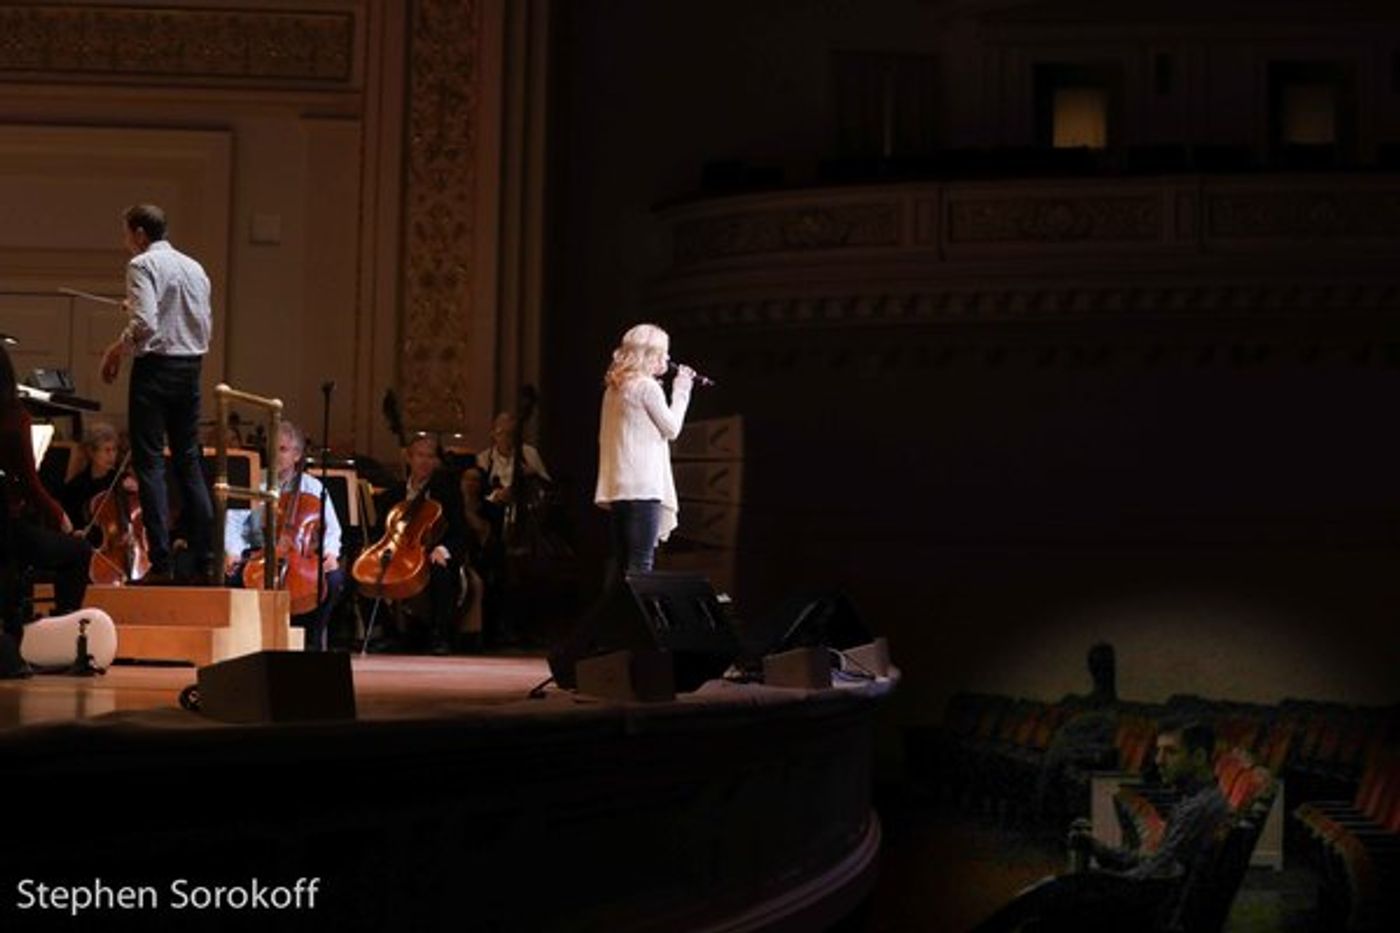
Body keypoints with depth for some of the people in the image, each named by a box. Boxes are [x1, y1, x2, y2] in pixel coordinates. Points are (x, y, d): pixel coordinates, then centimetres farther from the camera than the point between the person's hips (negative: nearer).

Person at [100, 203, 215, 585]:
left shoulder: (143, 265, -8)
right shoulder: (194, 268, 13)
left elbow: (144, 324, -21)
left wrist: (116, 349, -5)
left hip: (155, 366, -7)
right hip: (191, 367, 7)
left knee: (150, 463, -4)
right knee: (189, 463, 11)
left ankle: (161, 563, -10)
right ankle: (203, 561, 8)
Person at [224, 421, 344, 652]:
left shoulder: (312, 487, 8)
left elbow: (331, 529, 5)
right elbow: (235, 521, -4)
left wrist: (330, 551, -17)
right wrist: (233, 552, -23)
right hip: (260, 554, 0)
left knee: (334, 577, -28)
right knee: (233, 573, -31)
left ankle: (311, 640, -6)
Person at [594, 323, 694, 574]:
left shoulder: (614, 388, 15)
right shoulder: (648, 386, -10)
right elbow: (671, 429, -3)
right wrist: (681, 390, 4)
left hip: (617, 486, 8)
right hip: (644, 487, -8)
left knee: (622, 562, 10)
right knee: (640, 564, -11)